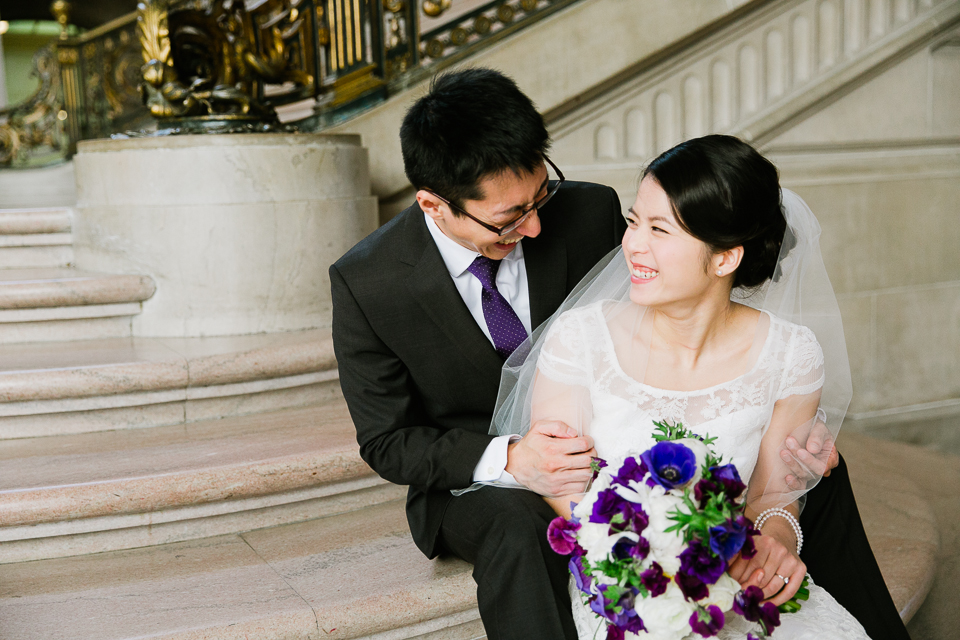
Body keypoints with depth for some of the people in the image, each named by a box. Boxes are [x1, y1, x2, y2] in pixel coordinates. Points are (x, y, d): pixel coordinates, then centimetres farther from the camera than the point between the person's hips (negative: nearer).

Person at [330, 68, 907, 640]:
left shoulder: (591, 213, -15)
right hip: (479, 482, -2)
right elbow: (386, 442, -11)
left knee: (815, 467, -8)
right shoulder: (365, 284, -18)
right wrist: (506, 460, -30)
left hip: (606, 443, 3)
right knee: (519, 527, -41)